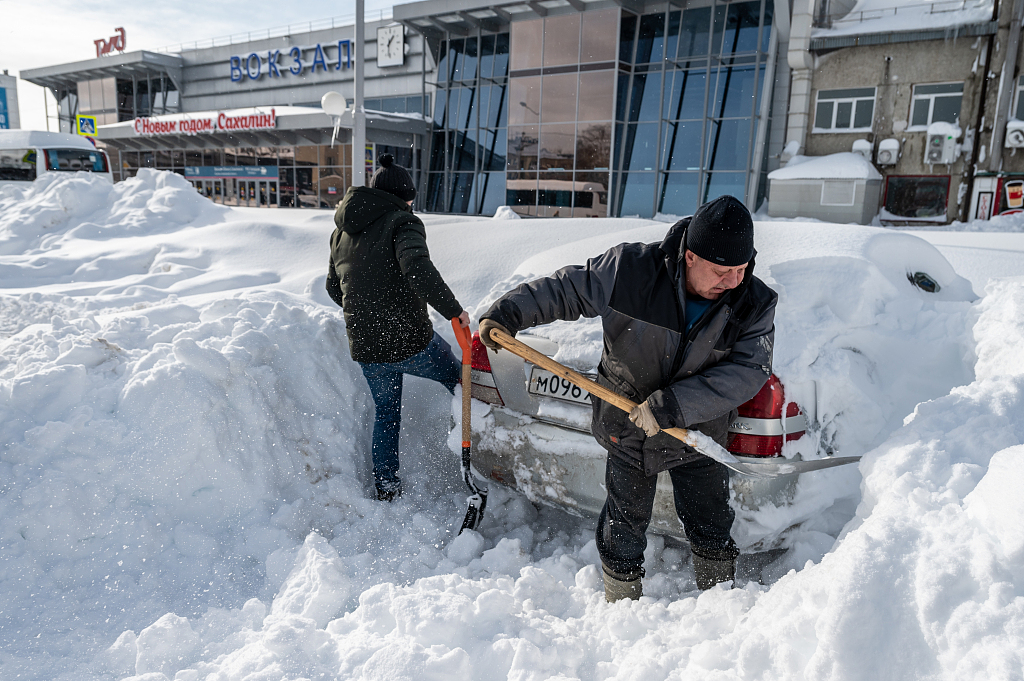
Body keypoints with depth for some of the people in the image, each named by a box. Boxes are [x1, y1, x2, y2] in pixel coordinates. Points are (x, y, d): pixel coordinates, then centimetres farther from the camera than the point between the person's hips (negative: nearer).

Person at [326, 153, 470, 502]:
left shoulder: (341, 231, 13)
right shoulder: (403, 222, -10)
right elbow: (418, 268, -29)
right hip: (410, 341, -6)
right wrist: (453, 309, -23)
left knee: (385, 411, 23)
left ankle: (385, 485, 32)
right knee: (458, 377, 20)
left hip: (364, 347, 6)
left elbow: (334, 287, 20)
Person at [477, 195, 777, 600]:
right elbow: (565, 290, -8)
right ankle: (621, 605, 36)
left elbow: (748, 371, -23)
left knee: (713, 535, 13)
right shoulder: (630, 268, -21)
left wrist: (672, 406, -31)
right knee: (625, 525, 12)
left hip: (699, 434, 2)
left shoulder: (756, 305, -15)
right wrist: (506, 313, -16)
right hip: (627, 428, -1)